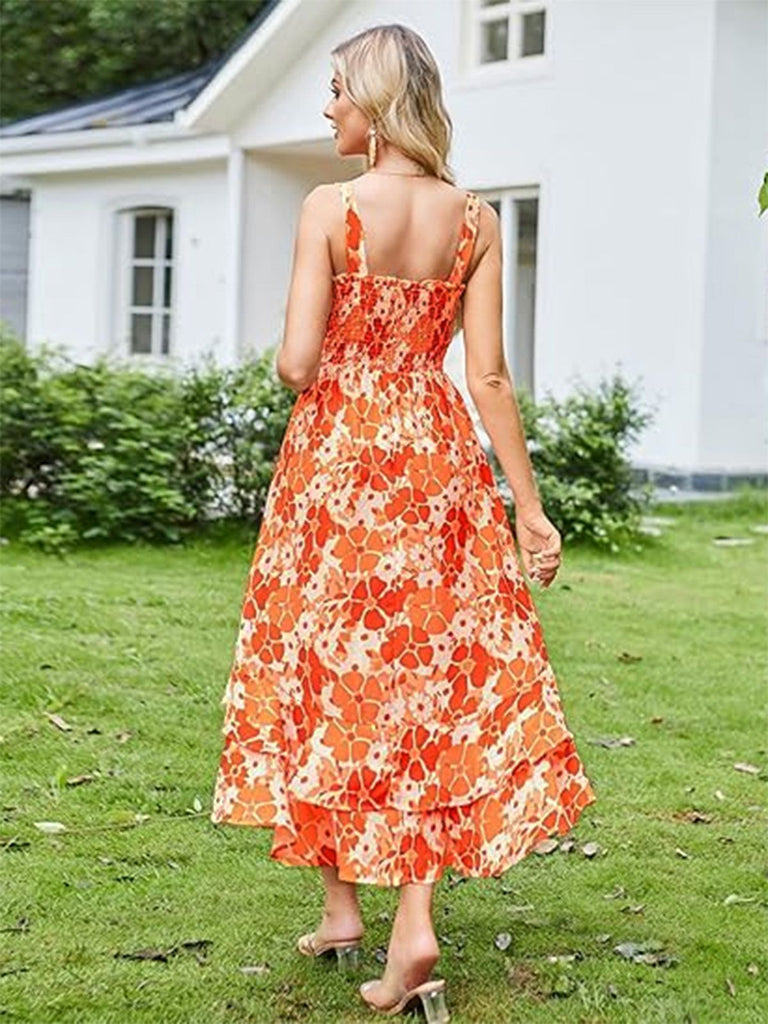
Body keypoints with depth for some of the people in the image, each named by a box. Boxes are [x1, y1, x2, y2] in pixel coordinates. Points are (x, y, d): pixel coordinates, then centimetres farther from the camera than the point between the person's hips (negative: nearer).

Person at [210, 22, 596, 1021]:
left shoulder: (329, 207, -8)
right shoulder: (476, 219, 1)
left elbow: (296, 365, -12)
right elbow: (490, 376, -2)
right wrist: (530, 506, 3)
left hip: (334, 462, -2)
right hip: (438, 463, 2)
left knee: (327, 677, 12)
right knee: (435, 685, 5)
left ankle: (342, 906, 20)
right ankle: (415, 928, -3)